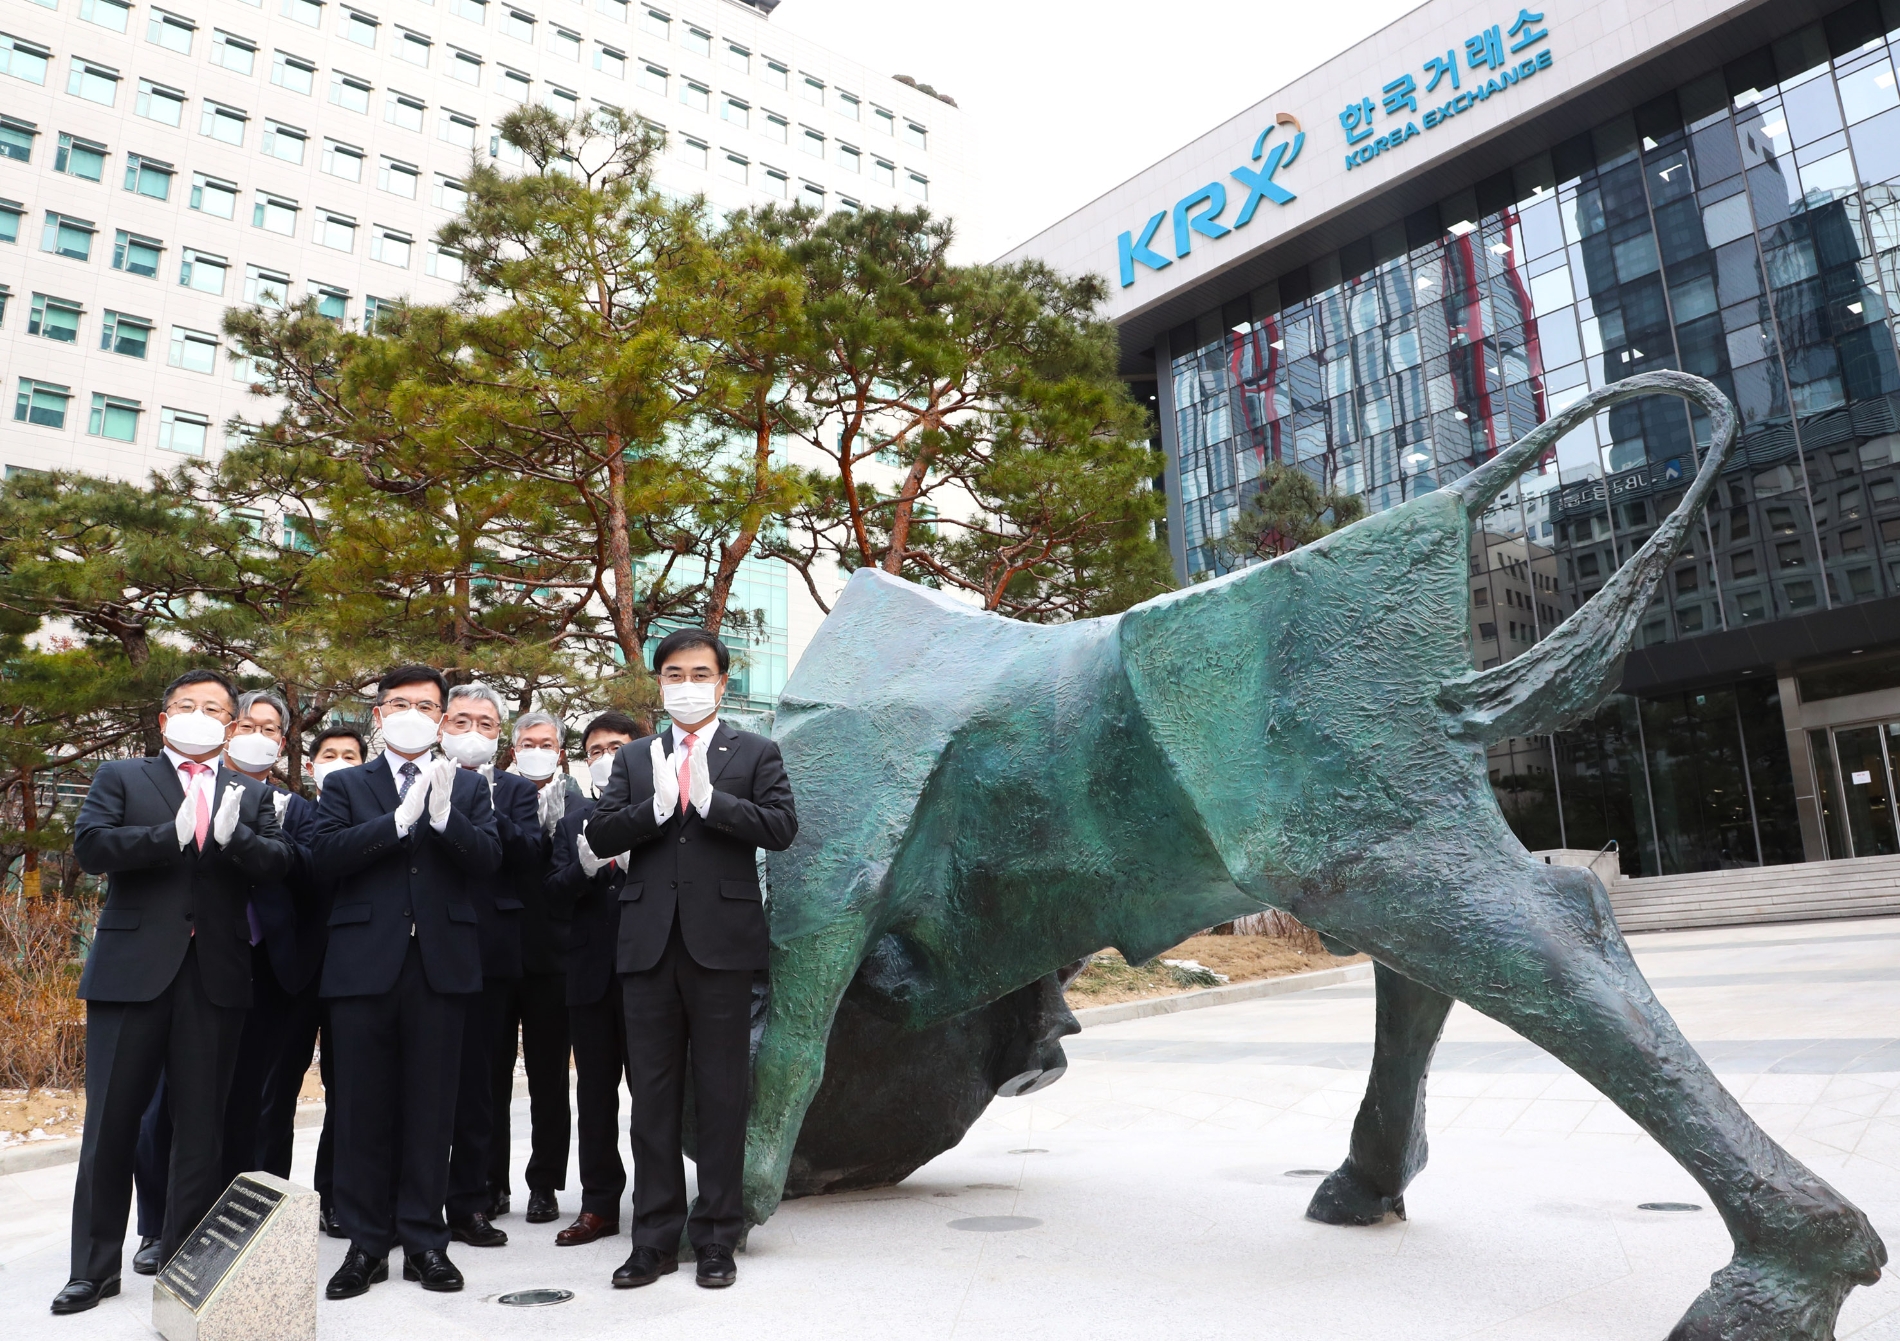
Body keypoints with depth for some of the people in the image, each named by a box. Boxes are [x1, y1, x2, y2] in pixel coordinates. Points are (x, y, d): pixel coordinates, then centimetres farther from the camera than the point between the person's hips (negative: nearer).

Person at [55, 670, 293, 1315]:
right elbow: (90, 846, -6)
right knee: (110, 1122, 4)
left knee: (201, 1127, 7)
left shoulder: (251, 795, 14)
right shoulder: (120, 777, 10)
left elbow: (277, 863, -1)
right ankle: (95, 1267, 18)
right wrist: (174, 834, -19)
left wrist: (234, 837, -21)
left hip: (216, 974, 2)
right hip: (133, 968, -1)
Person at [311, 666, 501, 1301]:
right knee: (363, 1107, 5)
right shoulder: (345, 785, 10)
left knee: (430, 1106, 5)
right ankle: (366, 1243, 17)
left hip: (441, 963, 0)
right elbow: (325, 855, -7)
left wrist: (444, 814, -18)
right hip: (365, 962, 0)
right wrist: (401, 818, -17)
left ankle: (424, 1239, 15)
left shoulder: (468, 786, 11)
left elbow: (486, 862, -2)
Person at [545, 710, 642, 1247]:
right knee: (595, 1091, 11)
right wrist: (584, 867, -14)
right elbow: (555, 901, 5)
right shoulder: (574, 820, 13)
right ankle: (599, 1205, 21)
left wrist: (635, 864, -23)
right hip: (591, 971, 5)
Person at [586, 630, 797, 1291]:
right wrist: (657, 806, -14)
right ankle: (656, 1237, 21)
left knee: (721, 1096, 4)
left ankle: (717, 1238, 17)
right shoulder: (635, 758, 15)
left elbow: (781, 826, -8)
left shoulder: (755, 753, 6)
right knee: (652, 1094, 9)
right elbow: (599, 833, 3)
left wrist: (710, 798, -17)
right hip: (649, 942, 3)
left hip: (721, 941, -3)